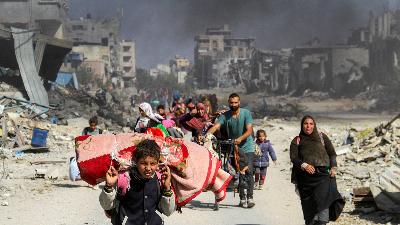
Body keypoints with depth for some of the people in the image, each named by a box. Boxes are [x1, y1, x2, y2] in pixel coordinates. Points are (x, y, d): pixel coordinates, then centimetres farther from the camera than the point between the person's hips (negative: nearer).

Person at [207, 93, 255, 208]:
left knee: (248, 172, -12)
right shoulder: (225, 115, -4)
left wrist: (240, 139, -36)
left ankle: (250, 197, -10)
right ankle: (242, 197, 13)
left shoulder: (246, 113, -9)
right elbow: (215, 126, -18)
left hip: (246, 147, -3)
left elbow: (249, 130, -17)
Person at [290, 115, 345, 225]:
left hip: (323, 173, -1)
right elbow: (293, 157, 3)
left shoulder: (322, 137, 15)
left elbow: (332, 153, 15)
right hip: (306, 176, 1)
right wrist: (304, 165, -15)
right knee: (308, 203, -3)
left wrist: (333, 167, 0)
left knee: (323, 197, -20)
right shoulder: (297, 141, 14)